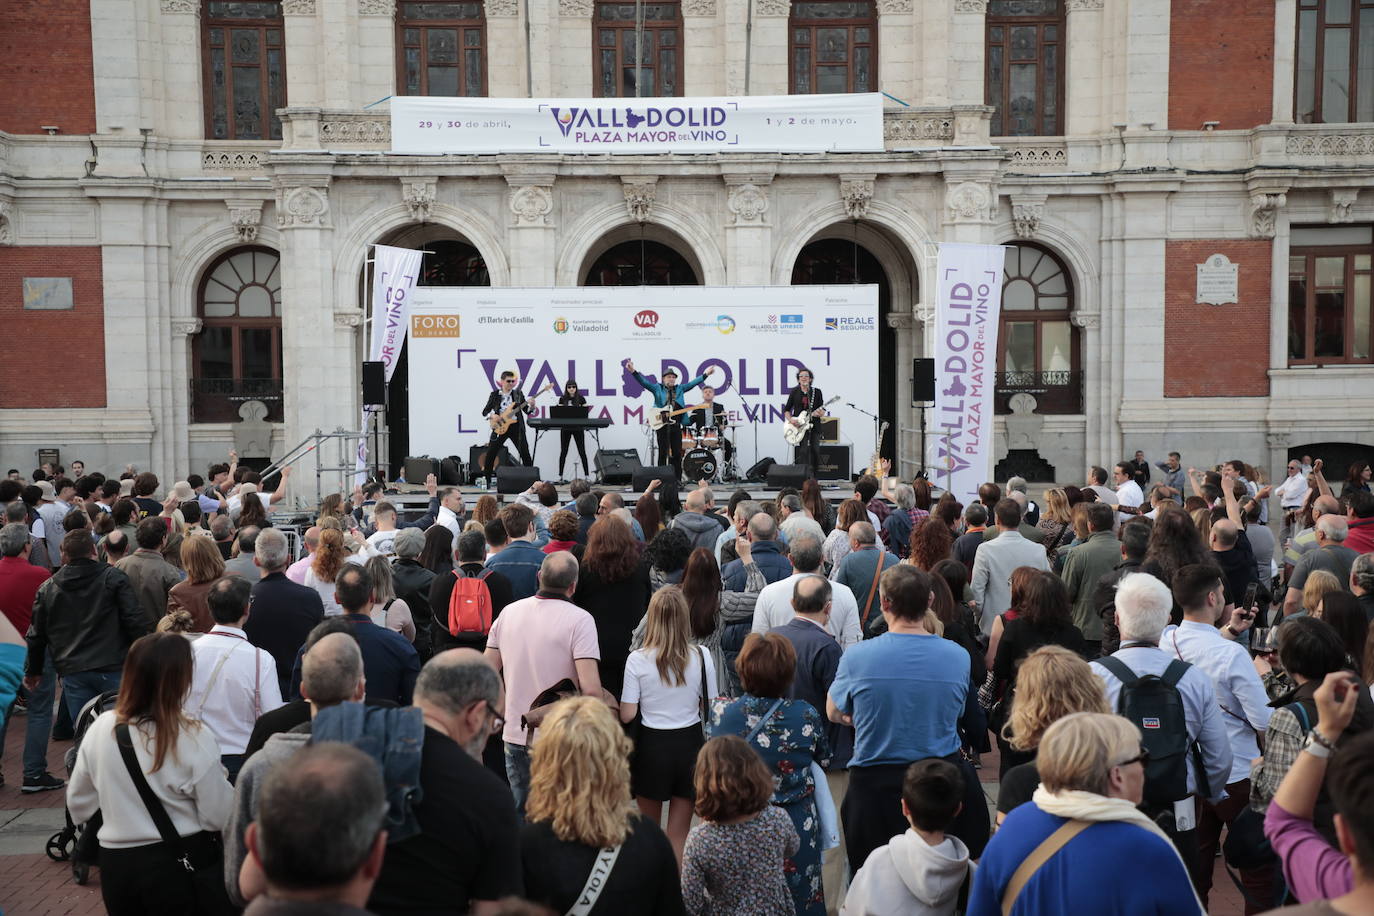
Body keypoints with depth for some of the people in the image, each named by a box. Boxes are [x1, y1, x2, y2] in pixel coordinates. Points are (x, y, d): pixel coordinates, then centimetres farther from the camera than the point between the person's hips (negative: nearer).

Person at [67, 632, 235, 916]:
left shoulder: (100, 728, -6)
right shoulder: (194, 738, -19)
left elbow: (78, 805, 7)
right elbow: (219, 817, -14)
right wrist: (223, 782, 4)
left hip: (116, 864, 4)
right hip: (183, 865, -4)